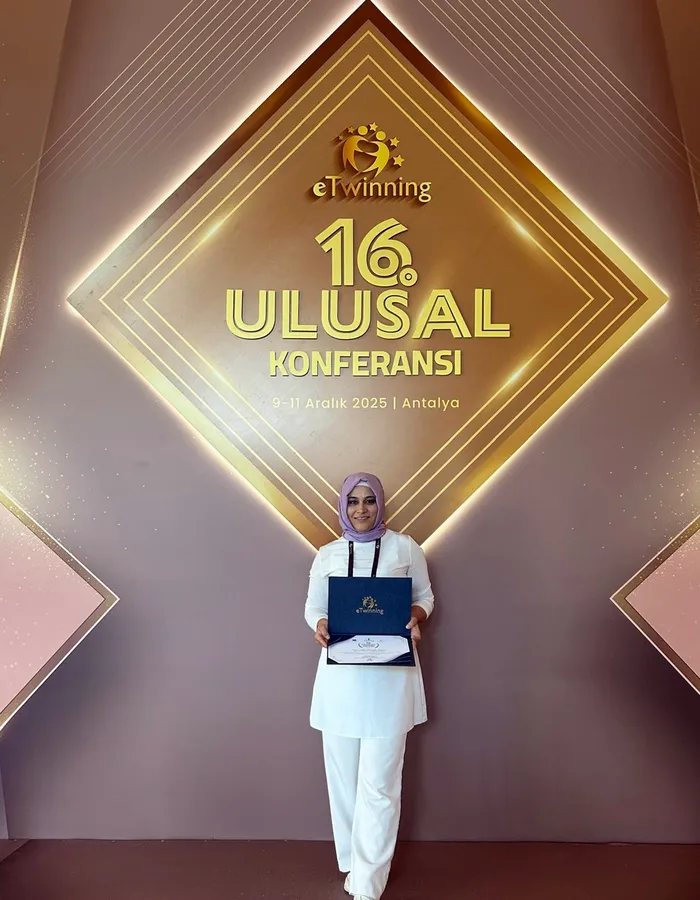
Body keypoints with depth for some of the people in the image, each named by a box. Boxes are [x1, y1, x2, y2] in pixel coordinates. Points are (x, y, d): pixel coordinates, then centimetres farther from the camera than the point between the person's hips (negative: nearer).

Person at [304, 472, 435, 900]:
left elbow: (426, 595, 9)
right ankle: (353, 860, 31)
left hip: (390, 675, -2)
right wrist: (319, 624, -12)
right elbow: (312, 604, 11)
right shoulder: (327, 555, 6)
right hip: (340, 676, 2)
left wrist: (416, 617, -12)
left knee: (379, 782, -2)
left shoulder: (405, 547, 1)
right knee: (343, 775, 11)